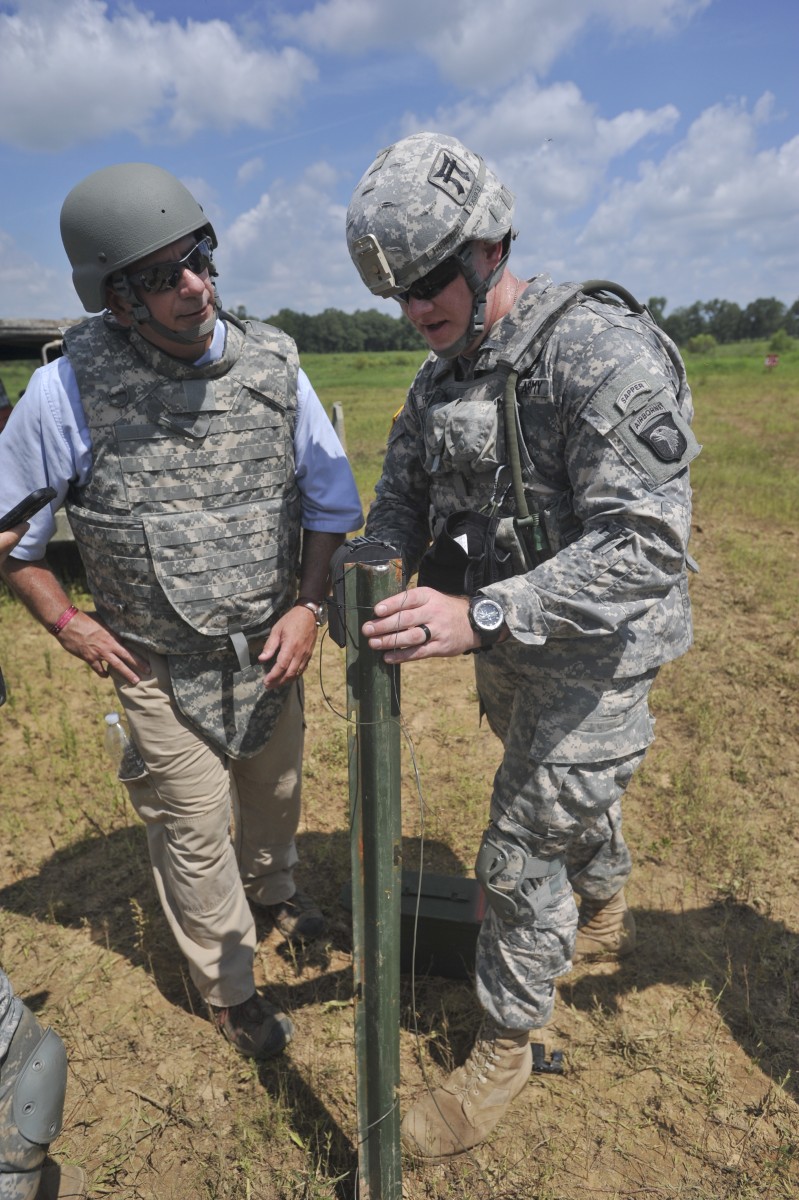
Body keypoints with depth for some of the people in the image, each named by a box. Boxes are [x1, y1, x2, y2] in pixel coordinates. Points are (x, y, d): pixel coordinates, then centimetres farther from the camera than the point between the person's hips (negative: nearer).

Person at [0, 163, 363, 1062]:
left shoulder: (271, 365, -9)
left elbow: (331, 501, 0)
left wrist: (307, 606, -8)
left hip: (269, 647, 3)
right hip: (161, 666, -2)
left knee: (275, 789, 24)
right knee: (194, 832, 11)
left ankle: (271, 890, 58)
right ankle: (229, 988, 38)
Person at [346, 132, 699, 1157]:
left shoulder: (603, 350, -24)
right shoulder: (440, 378, 2)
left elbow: (645, 548, -31)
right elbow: (401, 497, 7)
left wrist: (479, 614, -40)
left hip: (591, 659, -7)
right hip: (510, 646, 7)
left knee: (521, 858, 3)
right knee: (569, 800, 29)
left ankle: (504, 1046, 30)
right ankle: (605, 914, 60)